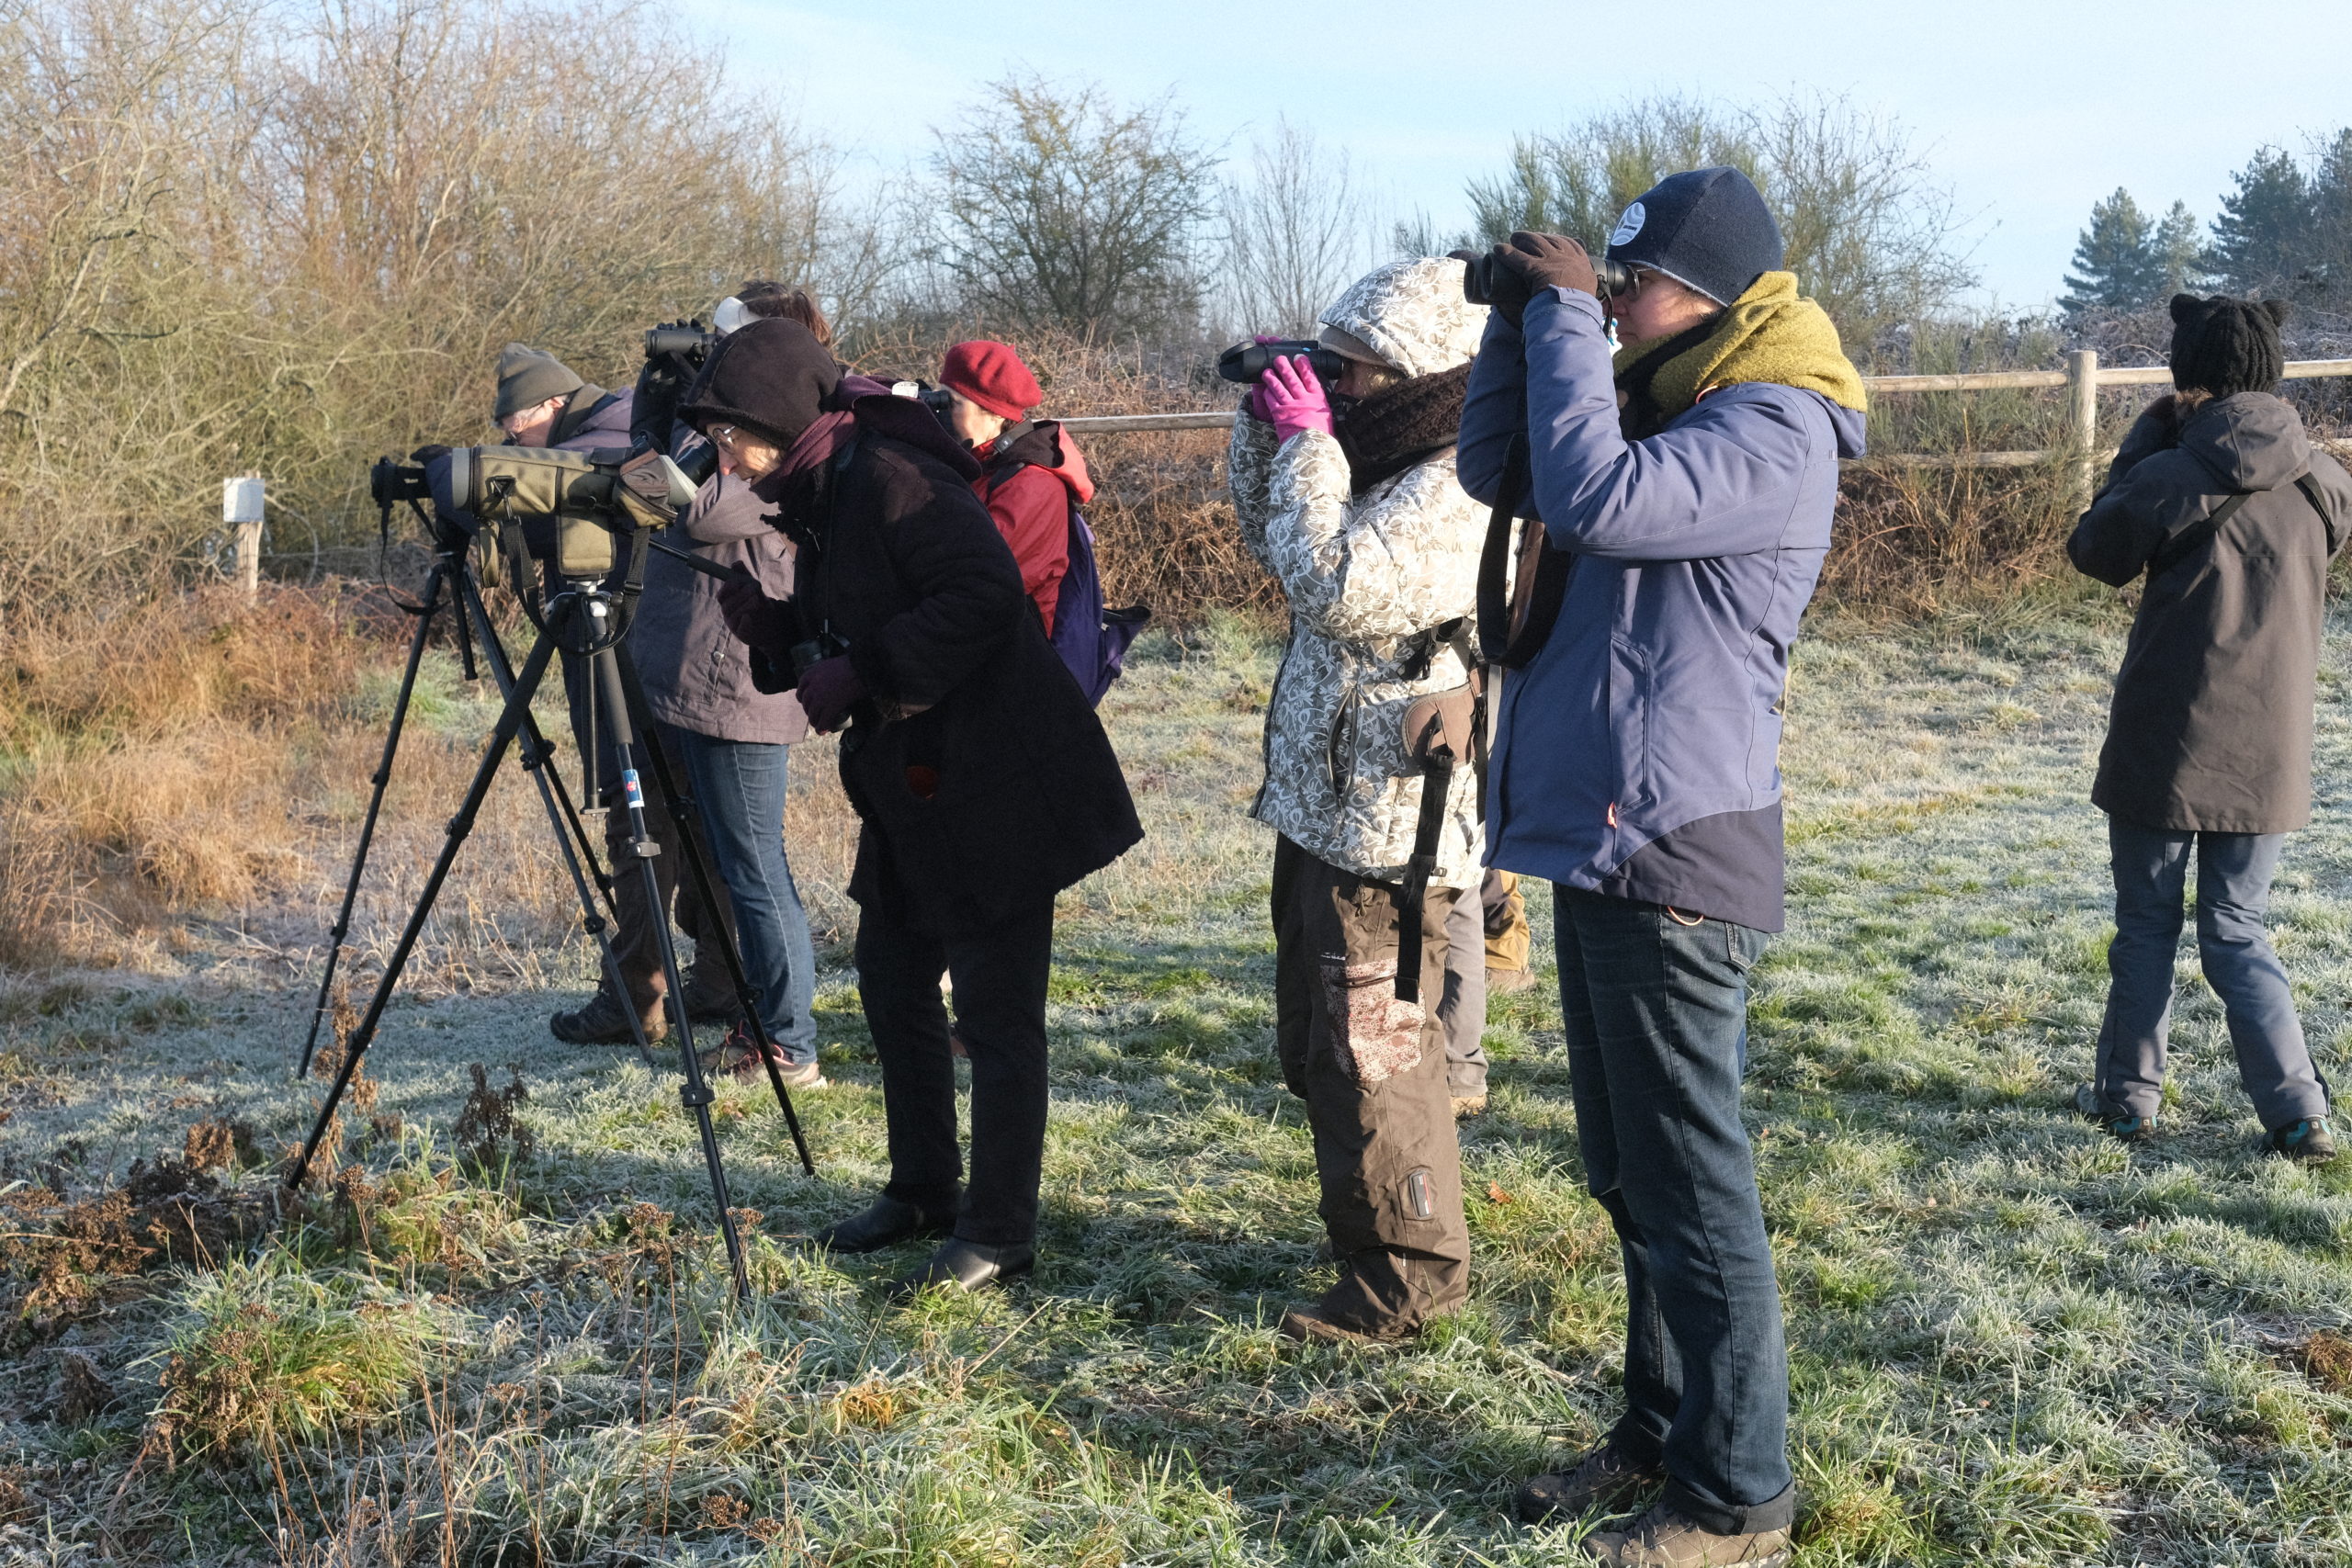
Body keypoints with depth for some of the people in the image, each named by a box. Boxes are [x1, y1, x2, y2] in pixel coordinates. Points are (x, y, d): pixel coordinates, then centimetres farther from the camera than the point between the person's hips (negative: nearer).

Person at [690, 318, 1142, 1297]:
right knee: (892, 981, 17)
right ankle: (923, 1192, 32)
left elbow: (987, 596, -27)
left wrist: (866, 673, -23)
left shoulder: (894, 480, -17)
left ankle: (998, 1235, 8)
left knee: (994, 1011, -2)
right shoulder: (816, 501, 13)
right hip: (911, 789, 10)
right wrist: (768, 627, 0)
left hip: (994, 787, -10)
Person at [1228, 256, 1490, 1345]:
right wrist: (1268, 427, 7)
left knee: (1372, 1055, -2)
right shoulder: (1389, 465, 12)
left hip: (1386, 828, -11)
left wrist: (1310, 441, -17)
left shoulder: (1456, 491, -18)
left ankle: (1408, 1277, 12)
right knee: (1317, 1051, 21)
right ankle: (1367, 1232, 36)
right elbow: (1273, 545, 21)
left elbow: (1335, 587, -27)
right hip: (1324, 807, 11)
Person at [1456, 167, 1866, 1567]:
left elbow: (1593, 500, -29)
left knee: (1692, 1192, -1)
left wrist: (1568, 314, -17)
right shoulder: (1662, 403, 14)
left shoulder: (1773, 431, -15)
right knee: (1630, 1179, 18)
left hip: (1672, 863, -10)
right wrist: (1525, 319, 7)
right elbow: (1494, 471, 20)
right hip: (1600, 851, 10)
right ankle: (1662, 1434, 33)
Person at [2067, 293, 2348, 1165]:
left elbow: (2094, 553, 2)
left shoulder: (2170, 475, -13)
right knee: (2237, 935, 13)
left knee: (2145, 928, 11)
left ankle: (2127, 1097, 19)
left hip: (2164, 748, -4)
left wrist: (2148, 438, 6)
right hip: (2269, 754, 4)